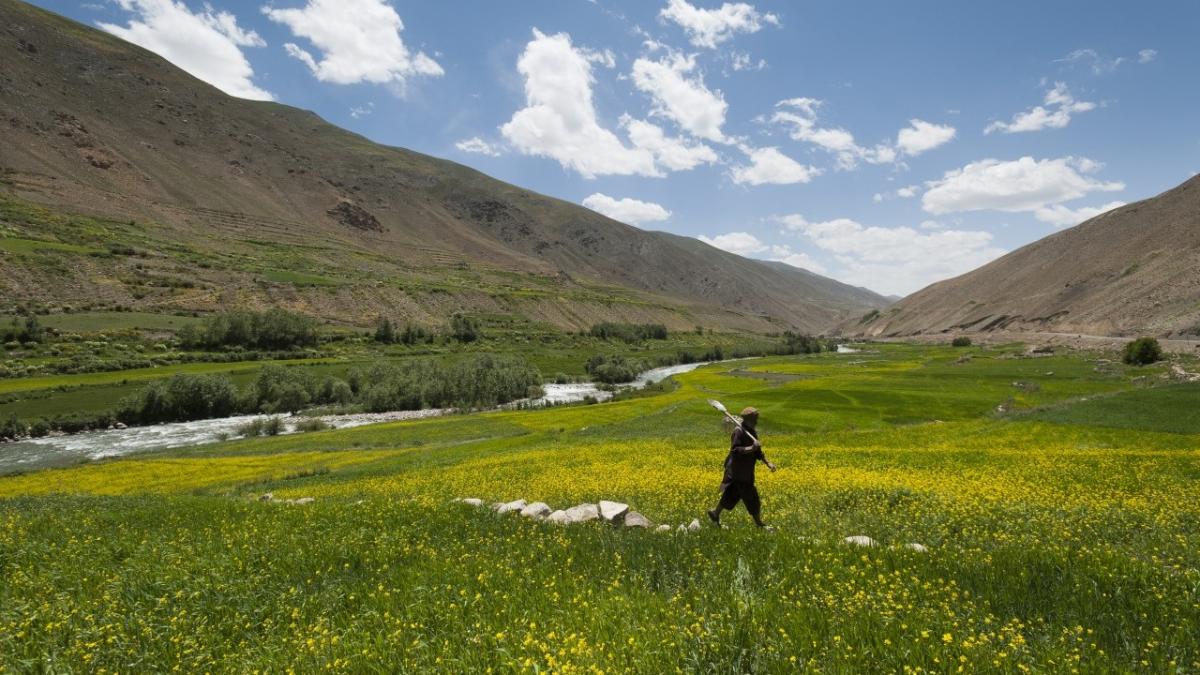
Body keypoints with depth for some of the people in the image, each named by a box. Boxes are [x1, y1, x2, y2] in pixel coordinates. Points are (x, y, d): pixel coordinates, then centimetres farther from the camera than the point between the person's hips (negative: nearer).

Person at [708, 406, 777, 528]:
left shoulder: (752, 432, 10)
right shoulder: (739, 432, -18)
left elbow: (757, 452, 16)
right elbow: (735, 450, -26)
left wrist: (768, 463, 6)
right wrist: (751, 448, -35)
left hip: (746, 472, 9)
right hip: (738, 471, -9)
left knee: (731, 495, 16)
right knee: (751, 498, -1)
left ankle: (715, 514, 29)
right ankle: (759, 524, 11)